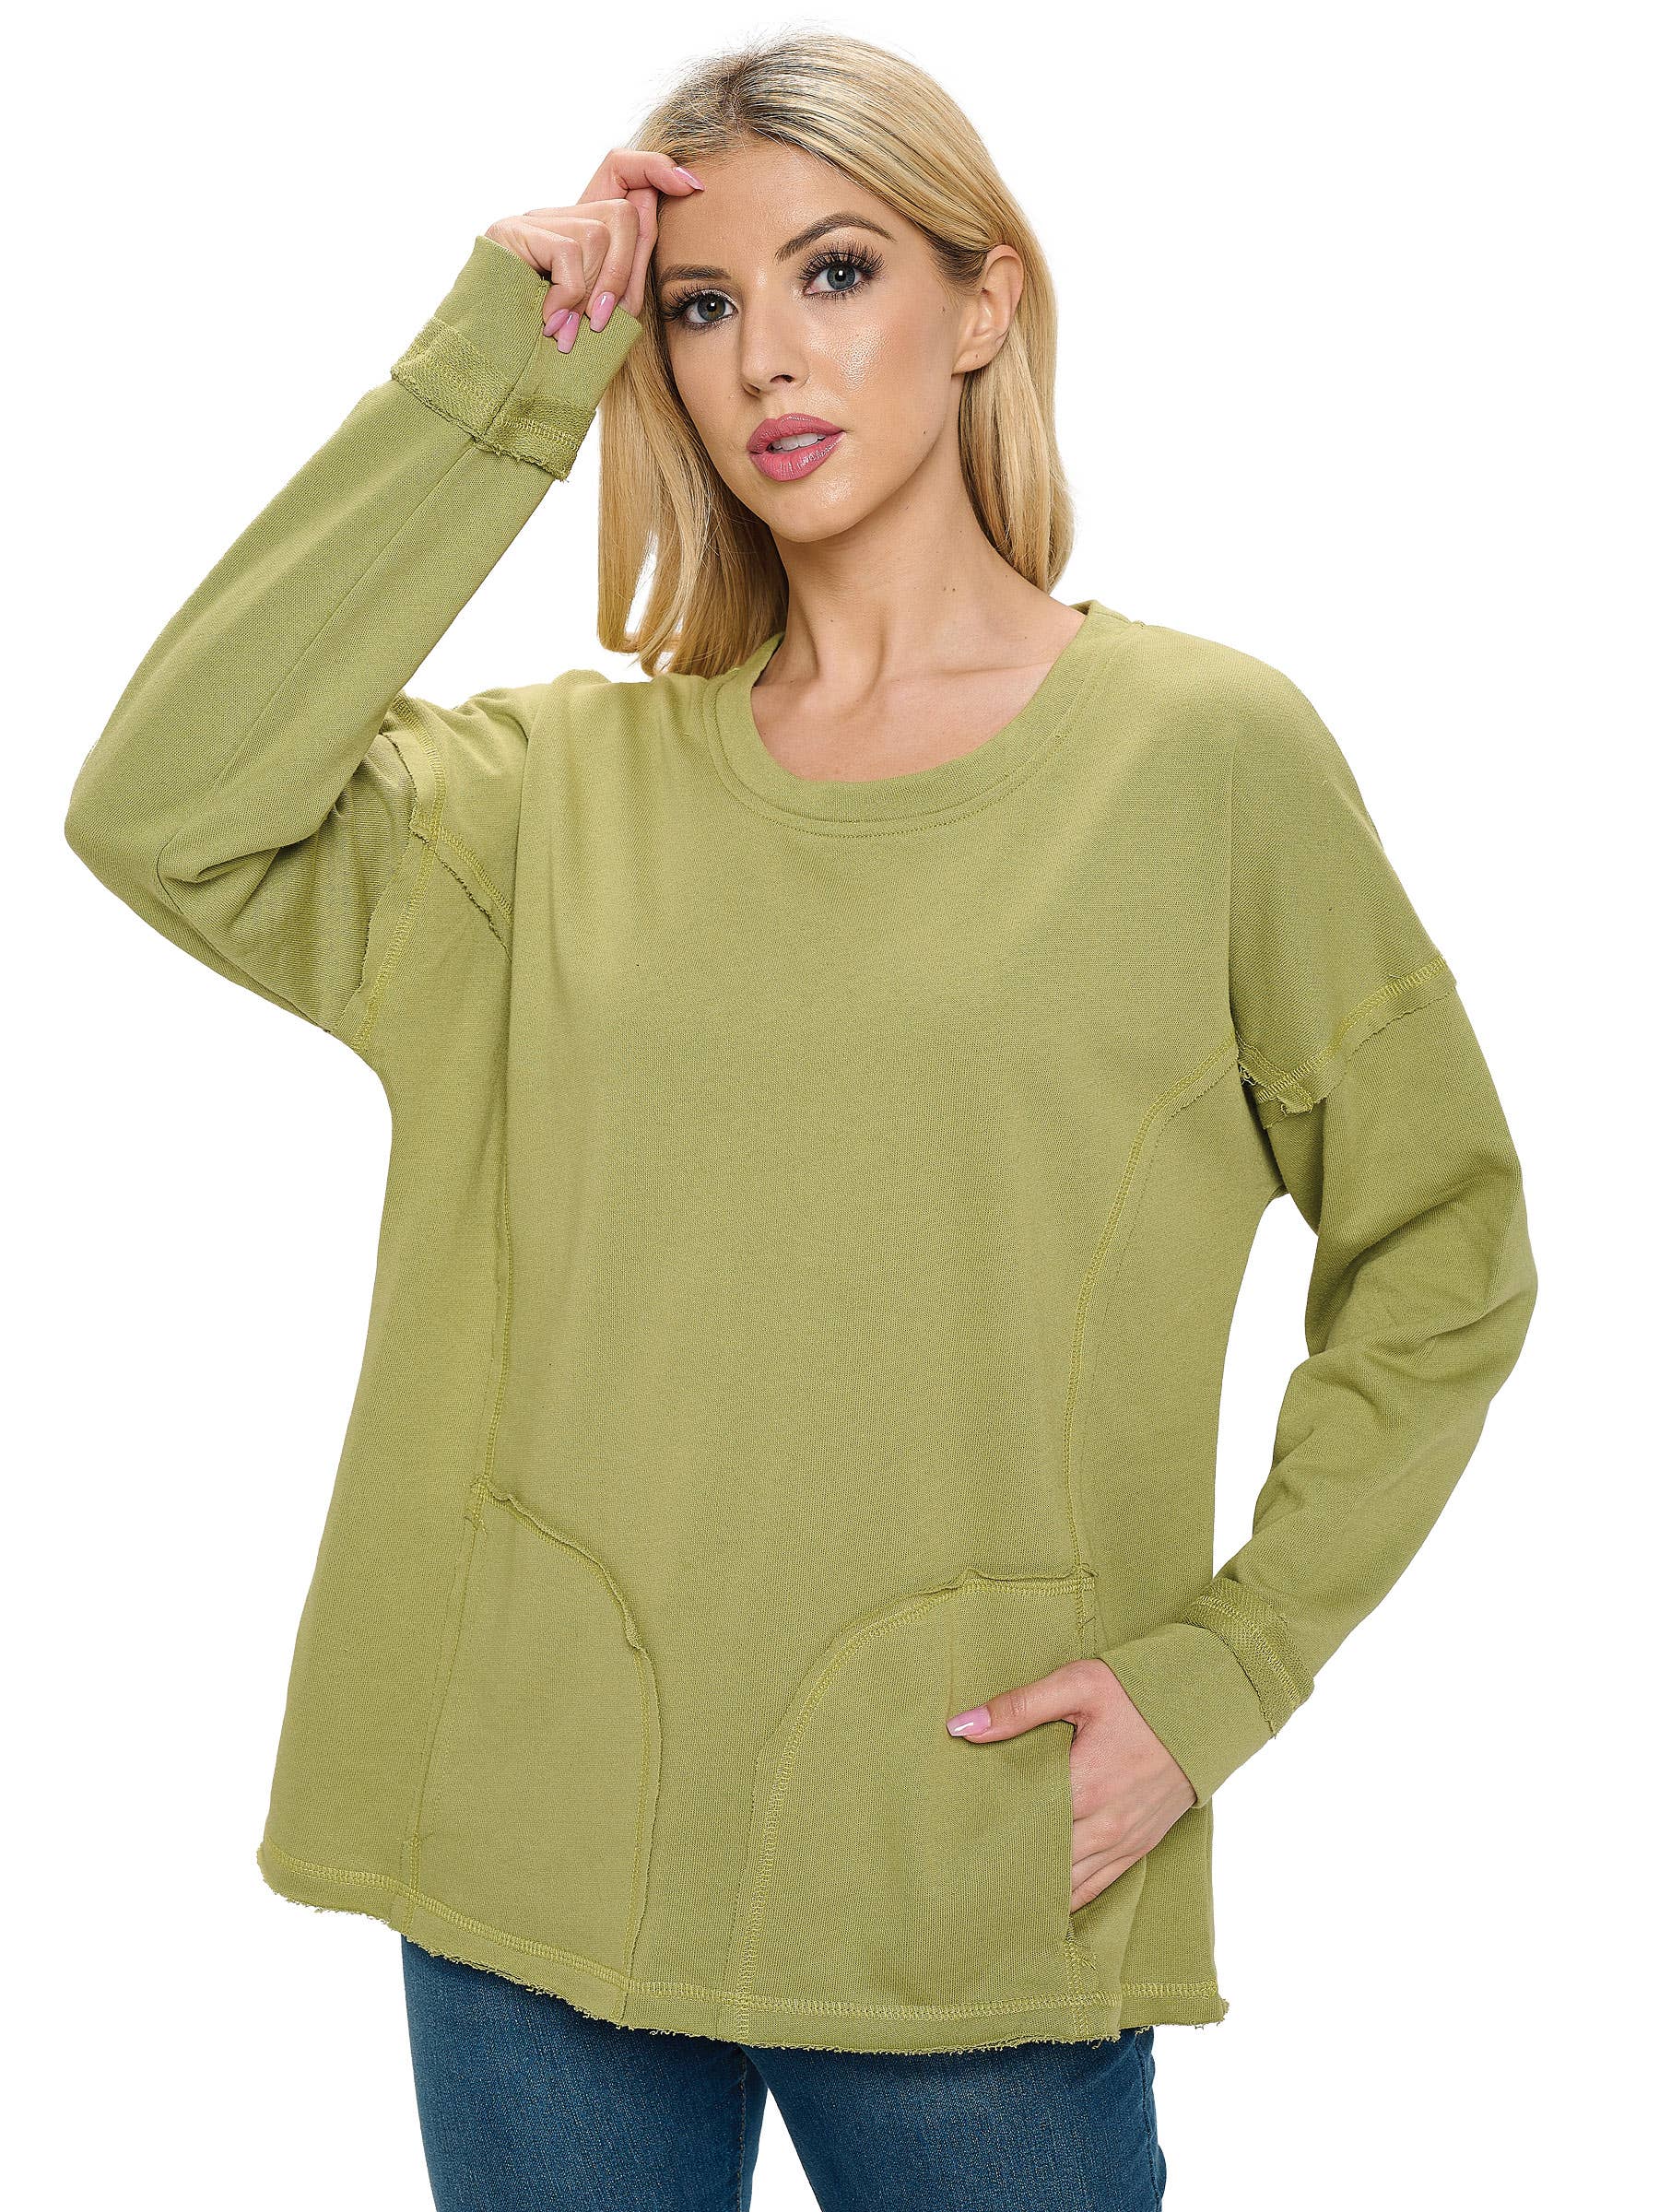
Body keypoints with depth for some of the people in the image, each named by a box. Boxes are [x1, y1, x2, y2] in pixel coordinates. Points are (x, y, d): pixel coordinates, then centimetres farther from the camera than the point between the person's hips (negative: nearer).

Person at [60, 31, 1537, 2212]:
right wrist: (489, 377, -6)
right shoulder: (568, 780, 6)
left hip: (973, 1901, -2)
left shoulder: (1205, 748, -2)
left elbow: (1440, 1260, 3)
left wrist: (1219, 1673, -6)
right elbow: (162, 816, -10)